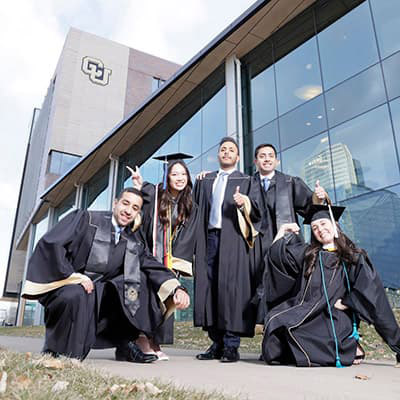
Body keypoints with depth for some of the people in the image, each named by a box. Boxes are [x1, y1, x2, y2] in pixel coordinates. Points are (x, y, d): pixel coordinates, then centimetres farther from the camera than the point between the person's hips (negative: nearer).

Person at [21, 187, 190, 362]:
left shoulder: (134, 241, 7)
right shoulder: (85, 218, -7)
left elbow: (153, 267, 0)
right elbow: (51, 243, -15)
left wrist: (176, 289, -17)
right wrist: (73, 276, -21)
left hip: (100, 294, 5)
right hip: (67, 287, -5)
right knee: (75, 295, -37)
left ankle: (125, 345, -2)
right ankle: (57, 354, -10)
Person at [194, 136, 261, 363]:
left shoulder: (246, 181, 13)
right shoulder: (205, 180, 23)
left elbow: (256, 210, 1)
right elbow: (197, 206, 21)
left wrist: (245, 203, -17)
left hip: (232, 239, -3)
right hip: (210, 238, 4)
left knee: (231, 287, -10)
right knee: (210, 288, 1)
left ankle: (231, 346, -3)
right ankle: (217, 343, 10)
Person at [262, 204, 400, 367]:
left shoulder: (354, 257, 9)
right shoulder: (307, 253, 18)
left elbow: (368, 290, -2)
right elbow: (276, 254, 12)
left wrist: (344, 303, -9)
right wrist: (283, 230, 16)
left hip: (335, 318, -4)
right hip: (304, 313, 5)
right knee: (275, 318, -25)